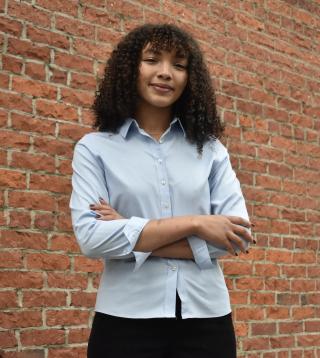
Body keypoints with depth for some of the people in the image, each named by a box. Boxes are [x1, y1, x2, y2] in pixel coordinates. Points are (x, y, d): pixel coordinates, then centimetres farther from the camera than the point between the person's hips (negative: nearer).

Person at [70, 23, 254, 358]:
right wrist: (193, 223, -14)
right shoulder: (94, 148, 2)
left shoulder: (211, 149, 6)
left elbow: (239, 235, -5)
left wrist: (132, 236, -11)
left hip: (206, 317, 2)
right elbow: (91, 237, -11)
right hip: (126, 320, -1)